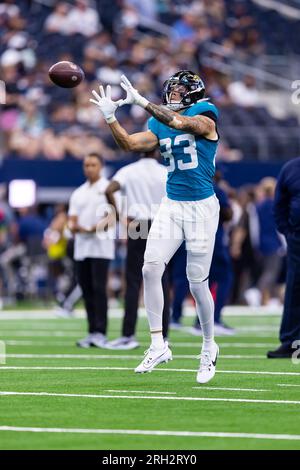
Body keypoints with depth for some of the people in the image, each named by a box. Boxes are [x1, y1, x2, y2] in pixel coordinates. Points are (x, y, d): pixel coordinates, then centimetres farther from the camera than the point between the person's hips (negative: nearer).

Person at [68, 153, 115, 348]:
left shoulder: (108, 189, 1)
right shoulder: (78, 193, 18)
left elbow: (112, 216, -8)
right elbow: (72, 219, 14)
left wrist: (97, 228, -23)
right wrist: (74, 226, -10)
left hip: (101, 246, -6)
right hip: (81, 246, 6)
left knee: (99, 288, -13)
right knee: (87, 290, 5)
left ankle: (100, 333, -16)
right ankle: (92, 332, 9)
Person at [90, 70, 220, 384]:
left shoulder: (205, 117, -8)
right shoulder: (160, 125, 10)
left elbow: (179, 123, -26)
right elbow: (130, 144, 5)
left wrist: (141, 101, -31)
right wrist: (110, 117, -9)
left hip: (201, 207, -5)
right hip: (171, 206, 5)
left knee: (197, 283, -1)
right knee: (150, 269, -9)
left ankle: (209, 348, 20)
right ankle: (158, 345, -2)